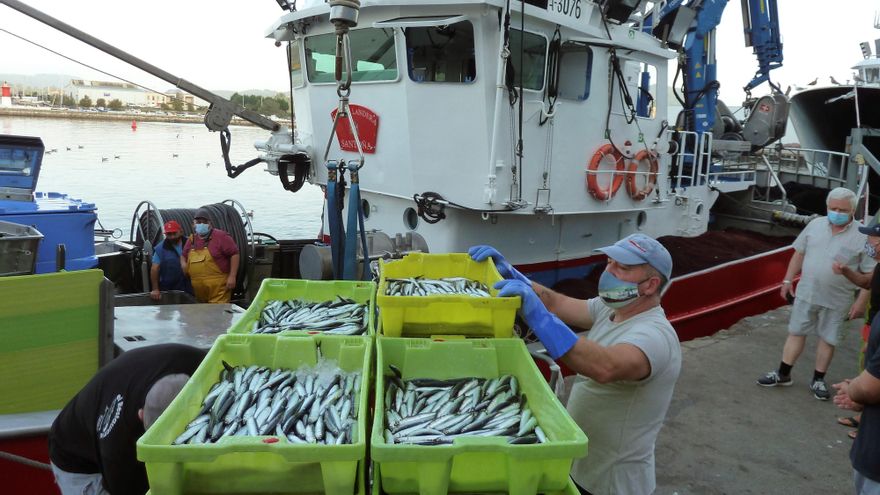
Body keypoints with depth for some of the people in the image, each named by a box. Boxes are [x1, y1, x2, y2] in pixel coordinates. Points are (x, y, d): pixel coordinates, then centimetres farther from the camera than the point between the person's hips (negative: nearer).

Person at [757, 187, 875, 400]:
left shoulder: (862, 237, -11)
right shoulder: (815, 225, 0)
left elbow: (870, 274, -8)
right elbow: (799, 253, 9)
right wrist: (788, 280, 8)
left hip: (836, 300, -3)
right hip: (806, 293, 3)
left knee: (828, 339, 10)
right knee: (796, 332, 10)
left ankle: (818, 380, 25)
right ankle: (783, 374, 21)